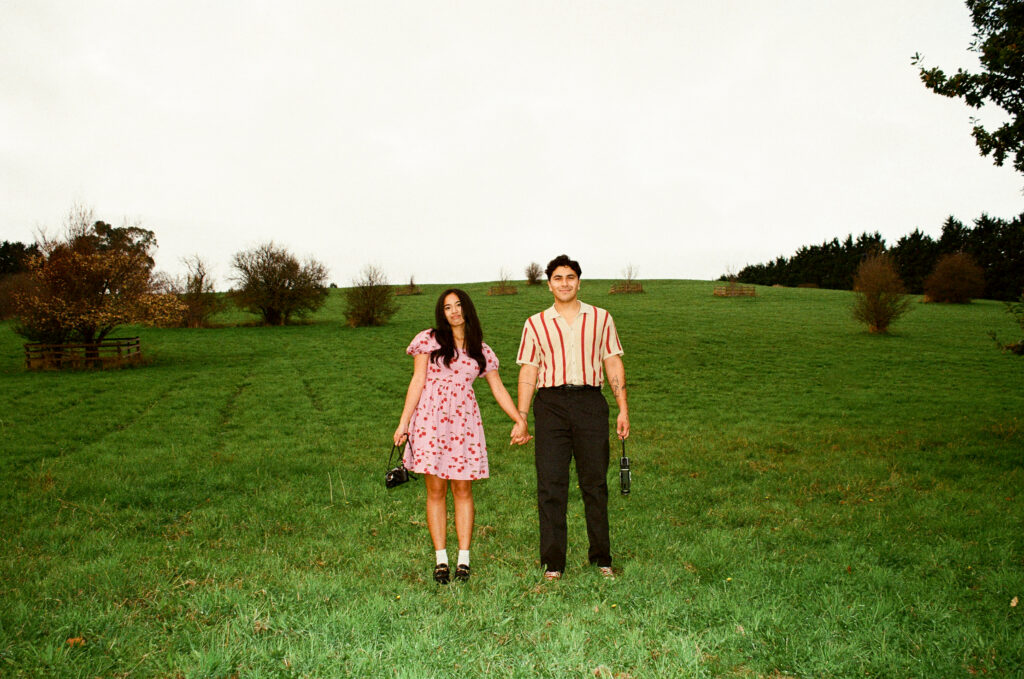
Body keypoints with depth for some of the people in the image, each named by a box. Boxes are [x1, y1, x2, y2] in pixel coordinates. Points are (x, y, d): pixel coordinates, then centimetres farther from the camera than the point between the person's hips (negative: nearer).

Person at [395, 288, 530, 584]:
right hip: (430, 420, -2)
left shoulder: (481, 350, 10)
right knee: (436, 491, 1)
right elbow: (417, 382, 2)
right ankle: (440, 560, 9)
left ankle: (463, 559, 11)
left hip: (464, 422, 2)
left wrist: (520, 419, 8)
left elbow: (498, 388, 13)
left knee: (463, 490, 3)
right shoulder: (428, 340, 3)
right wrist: (403, 423, -2)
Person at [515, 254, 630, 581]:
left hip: (590, 401, 0)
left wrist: (623, 409, 5)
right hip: (550, 403, 0)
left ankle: (602, 558, 18)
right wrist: (521, 417, 2)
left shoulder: (601, 319, 12)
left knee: (595, 482, 4)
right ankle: (553, 563, 8)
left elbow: (614, 364, 12)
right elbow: (528, 371, 9)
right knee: (550, 484, -1)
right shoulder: (535, 324, 10)